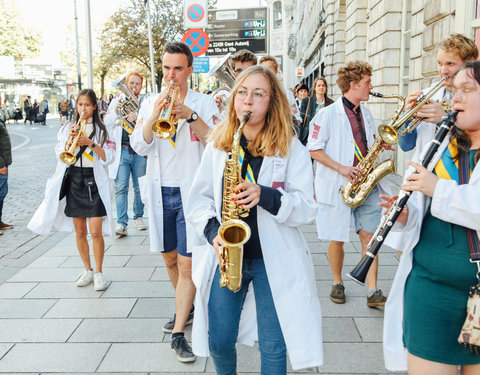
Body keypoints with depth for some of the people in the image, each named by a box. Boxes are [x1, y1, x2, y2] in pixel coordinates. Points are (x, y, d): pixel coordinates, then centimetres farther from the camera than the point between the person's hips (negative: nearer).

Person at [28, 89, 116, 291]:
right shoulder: (67, 128, 11)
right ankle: (87, 270, 25)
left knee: (96, 232, -7)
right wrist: (70, 139, -11)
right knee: (80, 231, 10)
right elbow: (61, 155, 4)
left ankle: (98, 272, 10)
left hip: (94, 181, -3)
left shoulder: (101, 129, 3)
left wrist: (91, 143, -17)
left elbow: (108, 157, -6)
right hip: (73, 180, 3)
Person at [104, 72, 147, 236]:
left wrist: (137, 116, -23)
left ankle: (138, 217, 24)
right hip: (121, 150, 0)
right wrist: (115, 111, -10)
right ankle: (122, 223, -5)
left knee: (140, 187, 7)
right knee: (121, 188, -6)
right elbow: (106, 124, 6)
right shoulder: (117, 101, 13)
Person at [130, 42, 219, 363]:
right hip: (160, 192, 4)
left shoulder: (204, 103, 0)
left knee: (187, 263, -6)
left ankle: (178, 333, 4)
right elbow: (139, 146, -3)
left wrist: (191, 116, -22)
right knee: (170, 258, 17)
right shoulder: (150, 103, 9)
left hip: (191, 192, -4)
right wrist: (154, 116, -17)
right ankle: (186, 308, 39)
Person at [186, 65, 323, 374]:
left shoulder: (291, 148, -4)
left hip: (274, 259, -2)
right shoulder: (218, 145, 4)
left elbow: (307, 208, -8)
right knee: (219, 342, 12)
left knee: (273, 347, 7)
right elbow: (198, 199, 7)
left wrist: (265, 195, -24)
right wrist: (213, 231, -11)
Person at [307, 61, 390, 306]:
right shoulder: (328, 114, -6)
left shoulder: (365, 113, 14)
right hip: (338, 186, -5)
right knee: (337, 239, 4)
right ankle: (337, 283, 26)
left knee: (369, 236, 0)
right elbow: (314, 149, -9)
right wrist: (341, 168, -16)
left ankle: (373, 292, 6)